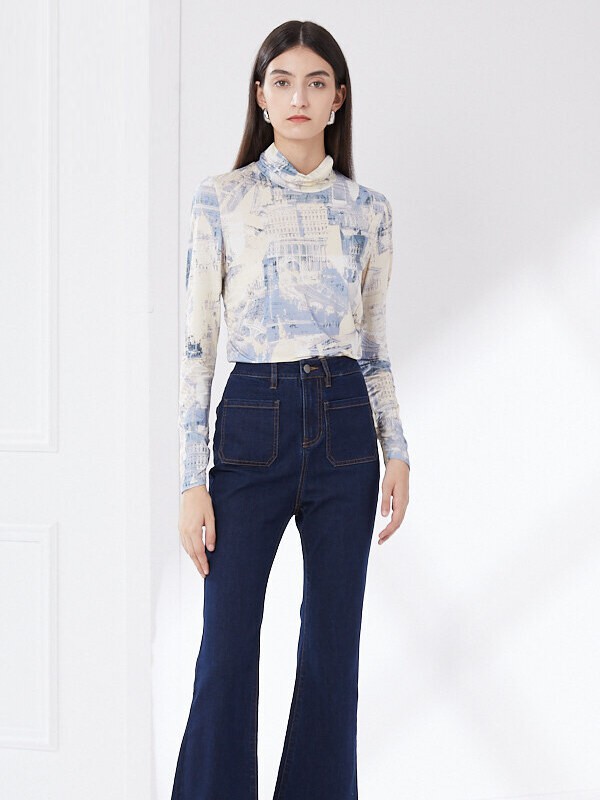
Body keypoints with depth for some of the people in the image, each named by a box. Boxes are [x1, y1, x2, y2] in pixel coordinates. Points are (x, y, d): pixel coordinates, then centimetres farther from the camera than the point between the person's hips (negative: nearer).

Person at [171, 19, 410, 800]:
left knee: (333, 647, 7)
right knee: (227, 651, -1)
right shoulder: (220, 198, 0)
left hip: (344, 426, 2)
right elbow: (196, 340, -2)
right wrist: (192, 480, -8)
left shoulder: (367, 208, 7)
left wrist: (397, 451, 2)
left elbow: (374, 341, 12)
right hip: (252, 421, -2)